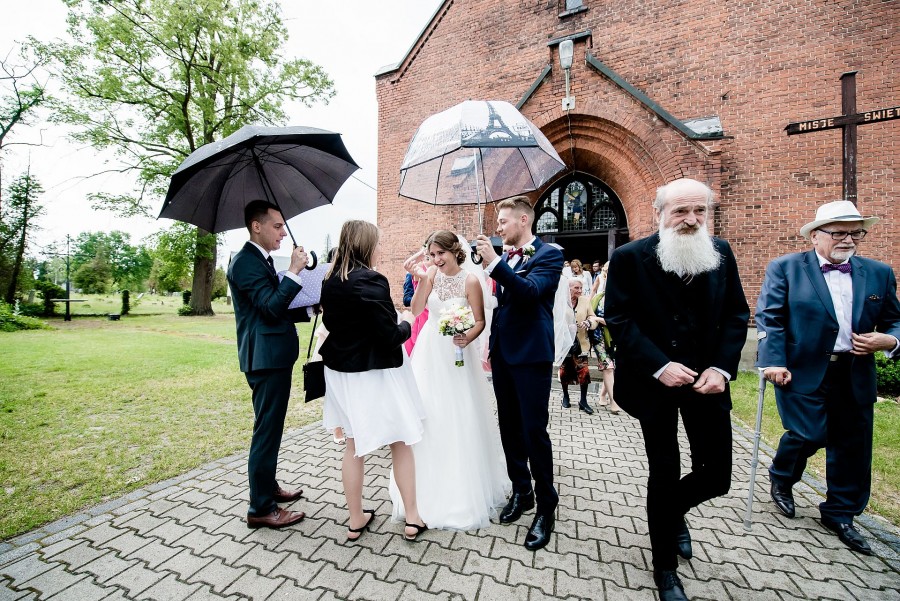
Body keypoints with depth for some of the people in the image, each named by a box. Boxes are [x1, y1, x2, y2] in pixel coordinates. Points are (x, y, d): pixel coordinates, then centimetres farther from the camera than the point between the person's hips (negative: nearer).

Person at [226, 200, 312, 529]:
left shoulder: (262, 260, 16)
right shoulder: (246, 262, -15)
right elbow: (271, 308, -25)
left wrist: (309, 308, 6)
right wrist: (294, 271, -23)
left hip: (274, 356, 11)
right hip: (266, 357, -11)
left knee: (270, 427, 21)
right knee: (267, 430, -1)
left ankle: (268, 486, 38)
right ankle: (261, 508, 13)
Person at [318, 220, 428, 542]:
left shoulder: (330, 281, 2)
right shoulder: (371, 281, -22)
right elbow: (391, 337, -23)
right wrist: (406, 322, -3)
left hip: (341, 370, 7)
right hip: (374, 374, -7)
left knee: (354, 445, 18)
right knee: (401, 443, 12)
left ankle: (356, 520, 33)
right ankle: (412, 518, 26)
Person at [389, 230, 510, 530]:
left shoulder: (471, 280, -12)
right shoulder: (432, 273, -3)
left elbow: (480, 321, -8)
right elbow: (415, 310, -10)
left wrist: (468, 337, -27)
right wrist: (421, 279, -21)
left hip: (457, 354, -3)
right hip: (430, 353, 3)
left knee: (460, 419, 5)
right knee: (427, 414, 10)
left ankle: (464, 487, 30)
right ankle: (428, 485, 34)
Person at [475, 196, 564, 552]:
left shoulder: (549, 254, -6)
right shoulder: (506, 258, 13)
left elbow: (530, 292, -24)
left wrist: (493, 262, -29)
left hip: (531, 355, -7)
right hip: (503, 354, 7)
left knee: (534, 431, 0)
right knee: (509, 428, 15)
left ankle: (546, 505, 22)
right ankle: (521, 492, 34)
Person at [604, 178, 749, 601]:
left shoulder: (721, 252, 3)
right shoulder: (630, 257, -11)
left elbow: (736, 314, 4)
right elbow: (619, 320, -12)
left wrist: (722, 367, -9)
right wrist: (660, 366, -19)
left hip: (706, 379, 4)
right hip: (655, 381, -3)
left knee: (716, 476, 9)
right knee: (664, 475, 8)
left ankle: (674, 510, 46)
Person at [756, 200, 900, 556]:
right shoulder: (785, 268, -6)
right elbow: (769, 319, -10)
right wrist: (774, 362, -19)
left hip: (855, 376, 5)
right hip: (802, 372, -5)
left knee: (852, 446, 12)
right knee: (809, 435, -9)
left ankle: (839, 514, 31)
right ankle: (781, 478, 23)